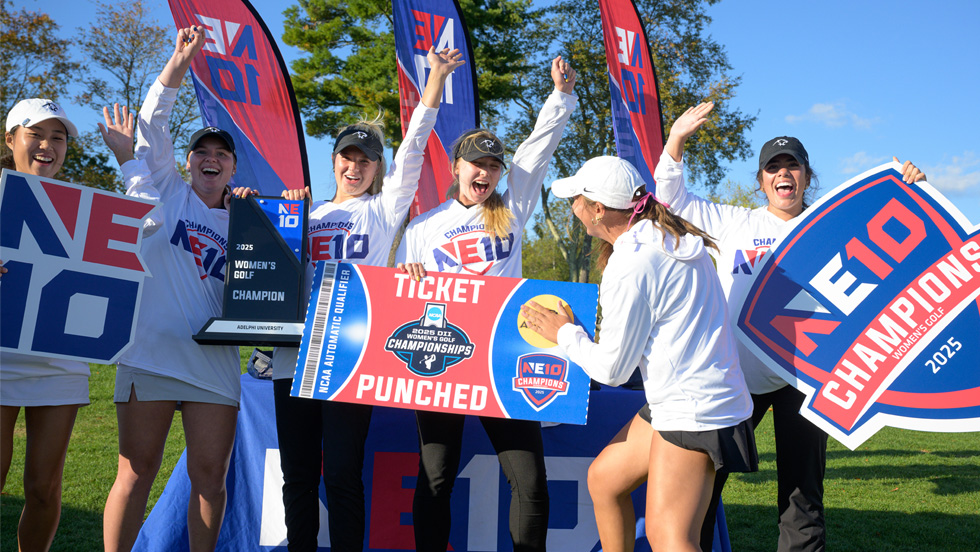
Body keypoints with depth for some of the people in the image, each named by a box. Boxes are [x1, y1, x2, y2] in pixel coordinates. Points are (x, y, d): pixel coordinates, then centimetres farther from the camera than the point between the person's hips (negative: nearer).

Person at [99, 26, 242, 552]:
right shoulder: (166, 195, 11)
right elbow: (153, 125, 1)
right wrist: (178, 64, -10)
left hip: (214, 361, 3)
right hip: (151, 352, -2)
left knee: (209, 476, 2)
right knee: (136, 473, 0)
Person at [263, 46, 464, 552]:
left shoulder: (383, 209, 11)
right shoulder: (307, 212, 19)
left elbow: (412, 151, 1)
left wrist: (436, 79, -6)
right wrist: (248, 207, 7)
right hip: (295, 354, 4)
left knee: (341, 473, -5)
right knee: (298, 473, 8)